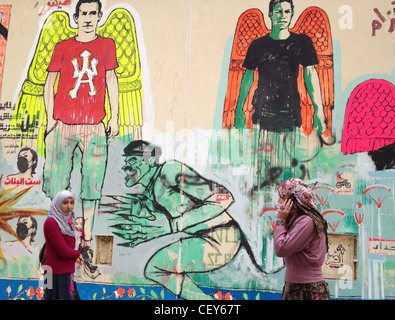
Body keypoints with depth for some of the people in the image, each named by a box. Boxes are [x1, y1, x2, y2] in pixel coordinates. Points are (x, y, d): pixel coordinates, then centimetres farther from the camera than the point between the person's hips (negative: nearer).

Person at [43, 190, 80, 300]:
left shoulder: (66, 221, 12)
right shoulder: (51, 222, -14)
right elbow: (64, 252, -18)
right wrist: (77, 253, 0)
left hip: (67, 272, 8)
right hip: (57, 273, -8)